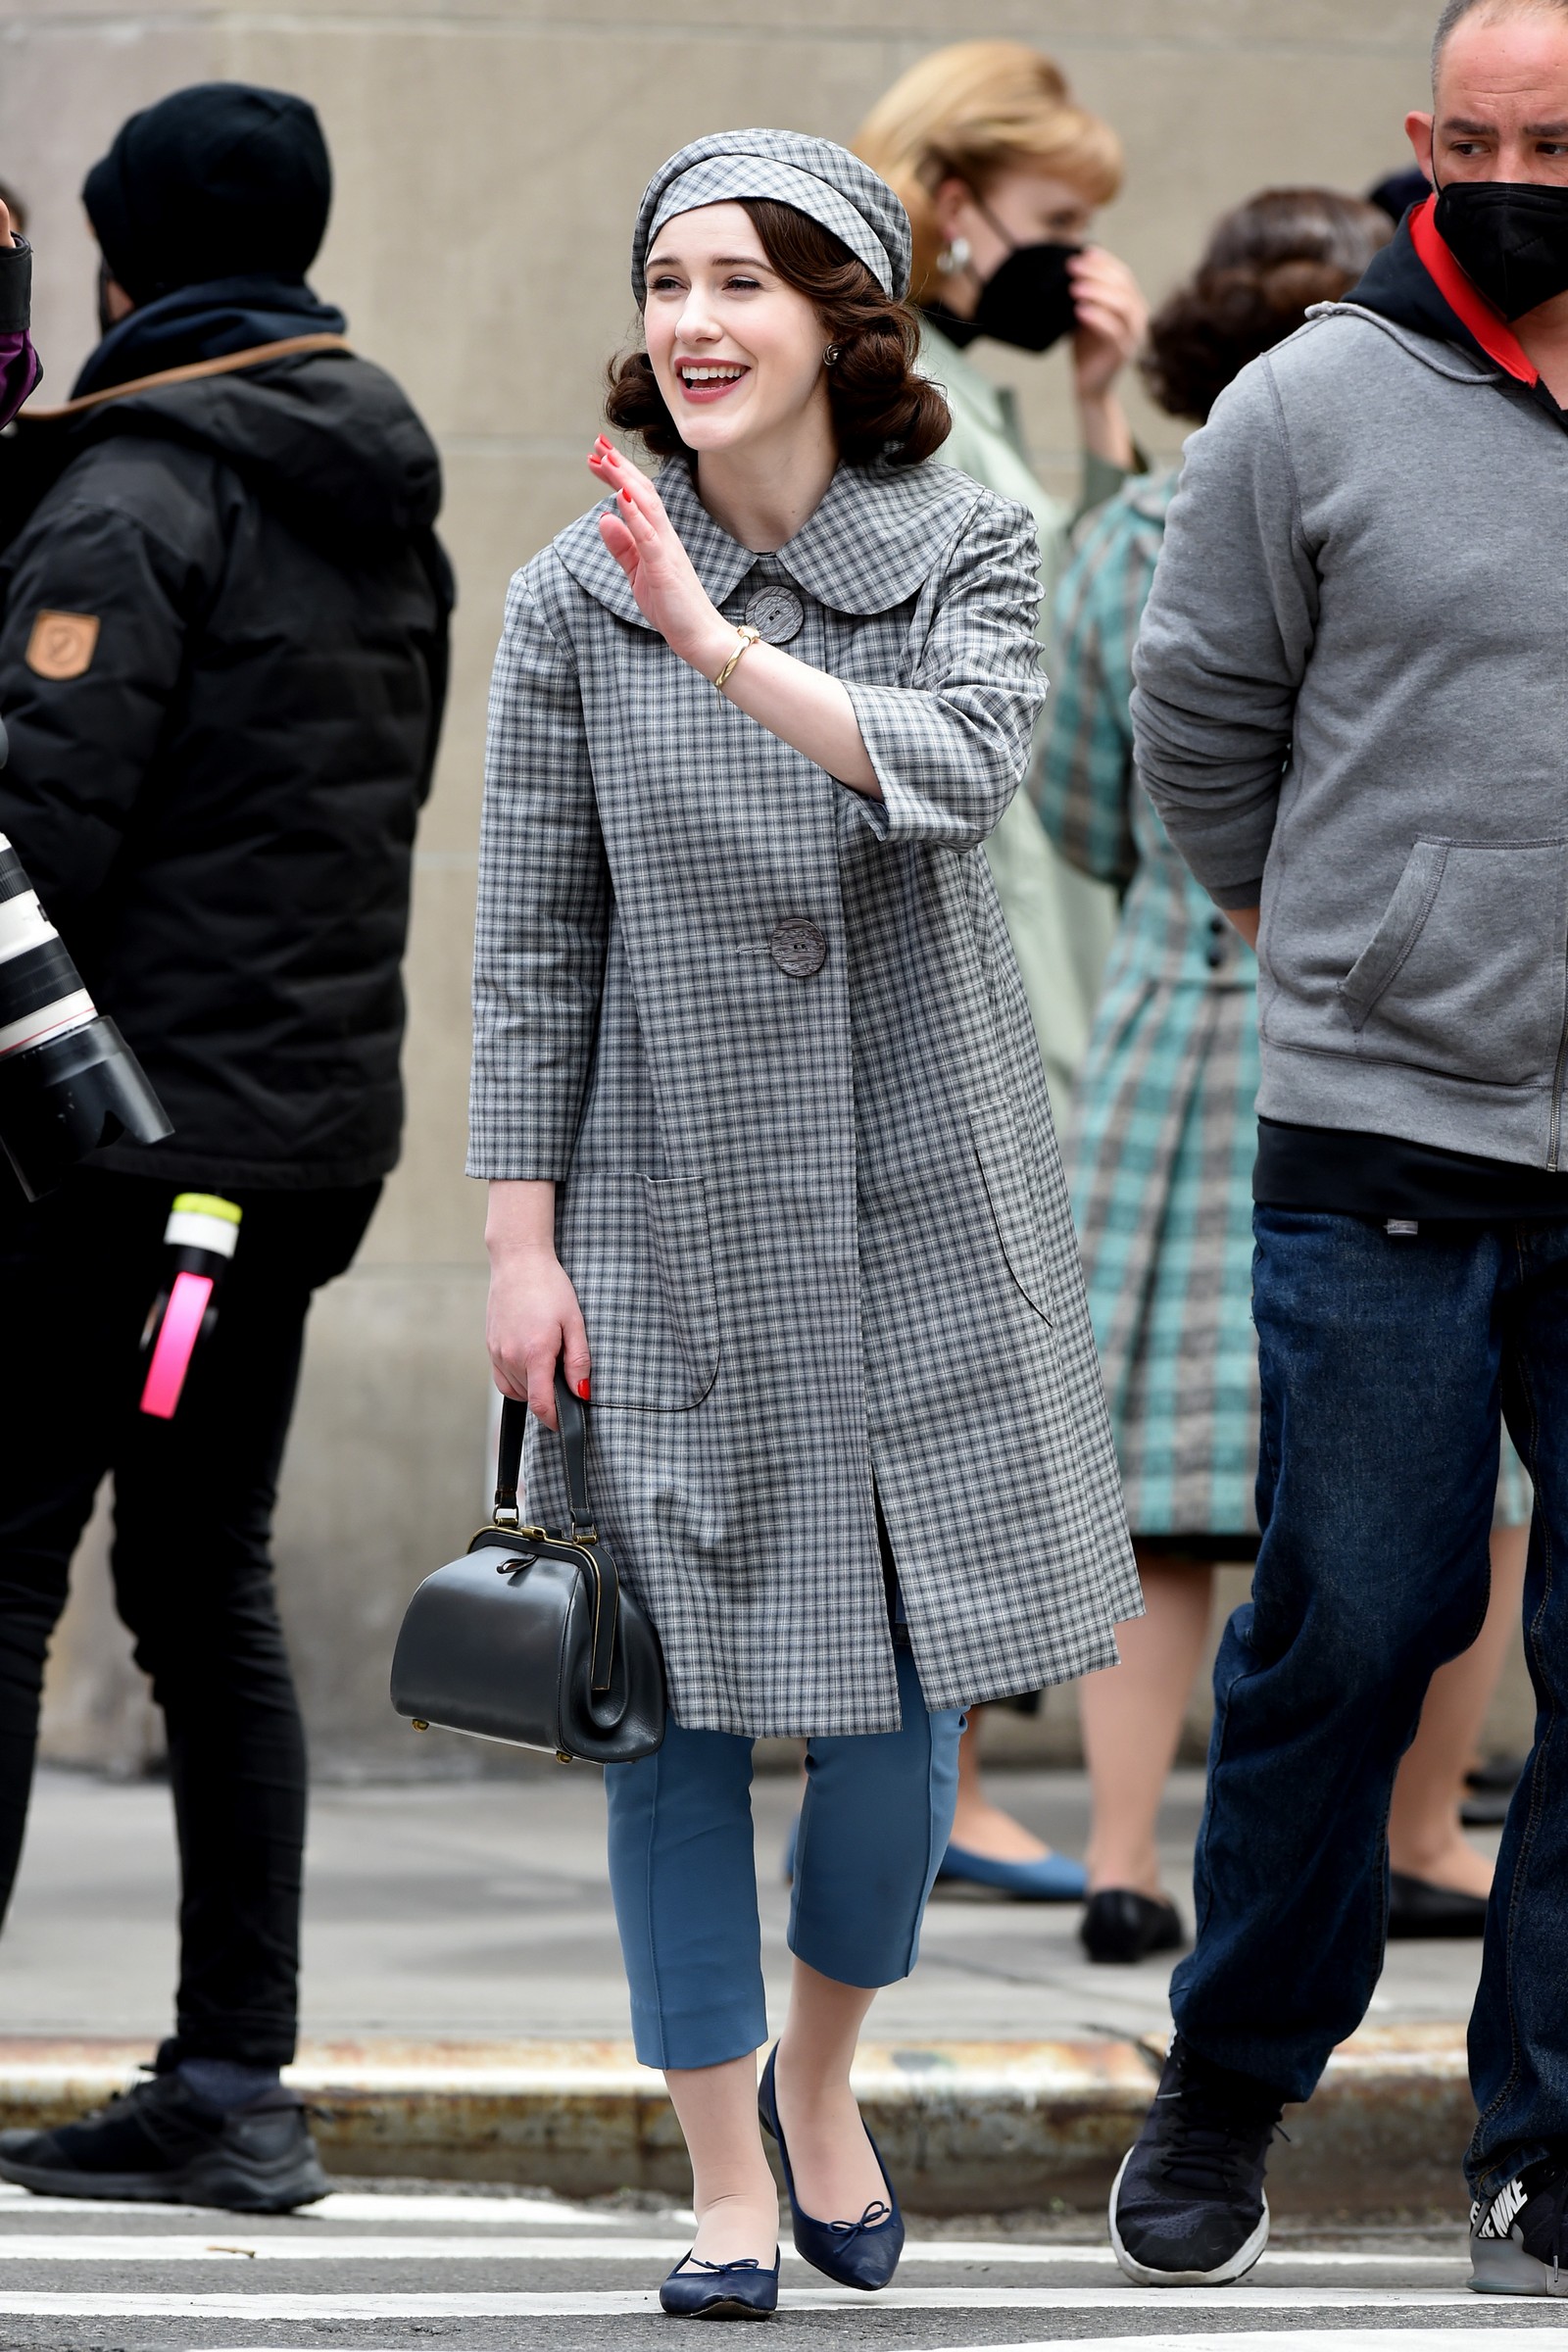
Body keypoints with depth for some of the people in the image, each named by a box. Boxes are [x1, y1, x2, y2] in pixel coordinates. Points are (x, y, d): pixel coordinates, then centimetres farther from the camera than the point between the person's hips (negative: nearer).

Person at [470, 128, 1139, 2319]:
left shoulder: (964, 550, -1)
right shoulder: (574, 599, -1)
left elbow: (960, 764, -21)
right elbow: (532, 941, 1)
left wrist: (725, 648, -32)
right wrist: (522, 1243, -3)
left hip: (922, 1212, 0)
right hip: (673, 1223, 0)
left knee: (906, 1702, 1)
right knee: (684, 1699, 1)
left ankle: (824, 2074, 28)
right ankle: (727, 2181, 13)